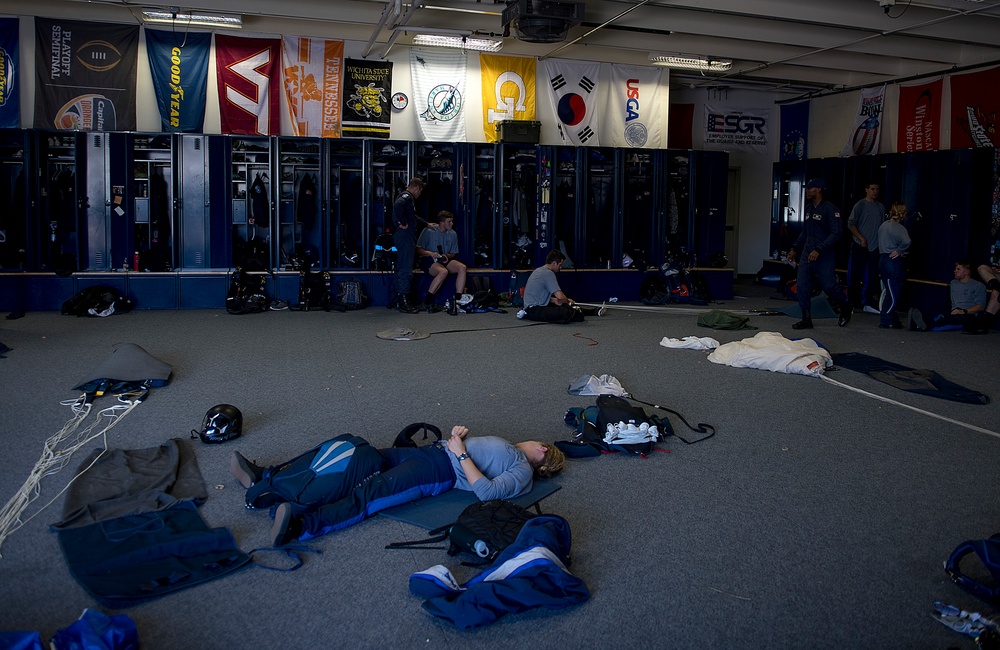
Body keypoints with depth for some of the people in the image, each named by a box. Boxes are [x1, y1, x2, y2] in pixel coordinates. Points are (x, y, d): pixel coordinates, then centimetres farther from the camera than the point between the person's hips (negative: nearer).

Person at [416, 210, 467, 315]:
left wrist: (447, 256, -8)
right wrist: (430, 253, -24)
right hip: (428, 260, -5)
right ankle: (427, 302, -26)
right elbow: (418, 250, -6)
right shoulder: (429, 231, -6)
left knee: (462, 267, -25)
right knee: (443, 271, -37)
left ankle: (457, 301, -29)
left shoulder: (453, 234, 9)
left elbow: (453, 253, 16)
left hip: (445, 260, 5)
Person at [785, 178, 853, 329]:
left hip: (825, 256, -7)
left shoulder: (830, 209, -11)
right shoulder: (808, 209, 14)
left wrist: (819, 250, -24)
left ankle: (846, 308, 27)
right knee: (801, 286, -2)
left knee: (829, 285, -1)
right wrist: (795, 249, 17)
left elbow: (836, 233, -17)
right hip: (807, 254, 7)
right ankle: (806, 319, 5)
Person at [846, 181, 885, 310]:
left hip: (875, 247, 5)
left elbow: (882, 226, 15)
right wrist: (862, 239, -13)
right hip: (860, 246, -5)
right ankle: (854, 301, 7)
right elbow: (851, 224, -8)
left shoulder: (880, 207, 10)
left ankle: (872, 302, 16)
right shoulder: (860, 205, -5)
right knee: (856, 275, -1)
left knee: (873, 276, 8)